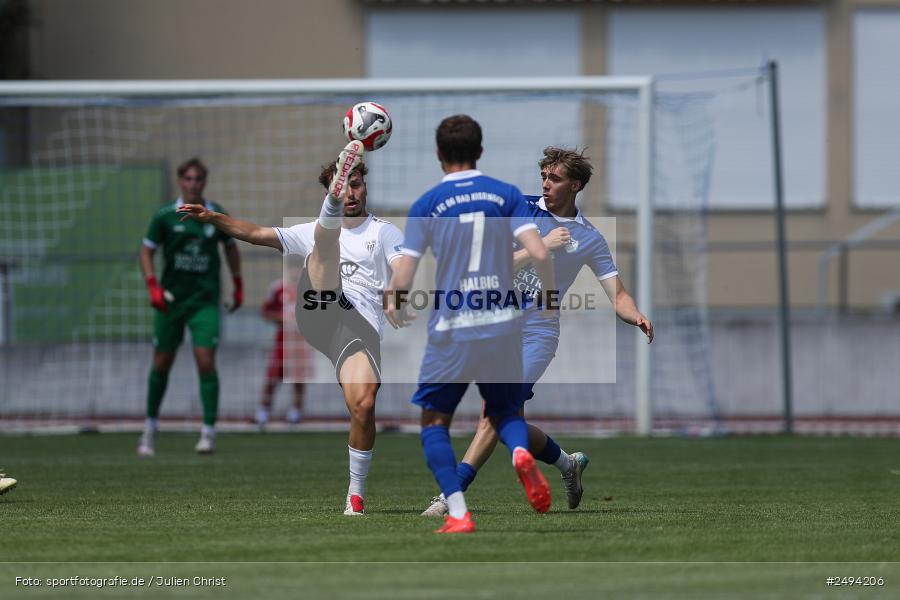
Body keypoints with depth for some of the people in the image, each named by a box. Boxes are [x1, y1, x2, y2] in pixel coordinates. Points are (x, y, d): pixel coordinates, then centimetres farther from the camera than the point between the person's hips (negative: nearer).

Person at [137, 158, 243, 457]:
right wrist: (153, 286, -13)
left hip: (205, 300, -1)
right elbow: (146, 251, 1)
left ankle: (209, 432, -8)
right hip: (171, 298, 1)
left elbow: (230, 247, 15)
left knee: (206, 361, -13)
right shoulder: (165, 216, -5)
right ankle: (150, 427, 26)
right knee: (161, 364, 8)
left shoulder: (217, 216, -2)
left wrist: (238, 285, 16)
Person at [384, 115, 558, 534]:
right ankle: (521, 452, -16)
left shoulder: (426, 205, -1)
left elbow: (402, 277, -5)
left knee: (434, 421, 11)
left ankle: (458, 514, -5)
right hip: (503, 325, 2)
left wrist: (392, 304, 16)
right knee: (504, 412, 20)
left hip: (450, 331, -2)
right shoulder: (506, 194, 2)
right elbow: (539, 254, -9)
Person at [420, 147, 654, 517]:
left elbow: (618, 296, 5)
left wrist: (637, 317, -16)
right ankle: (567, 464, 32)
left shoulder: (590, 239, 5)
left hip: (536, 334, -2)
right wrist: (541, 247, -16)